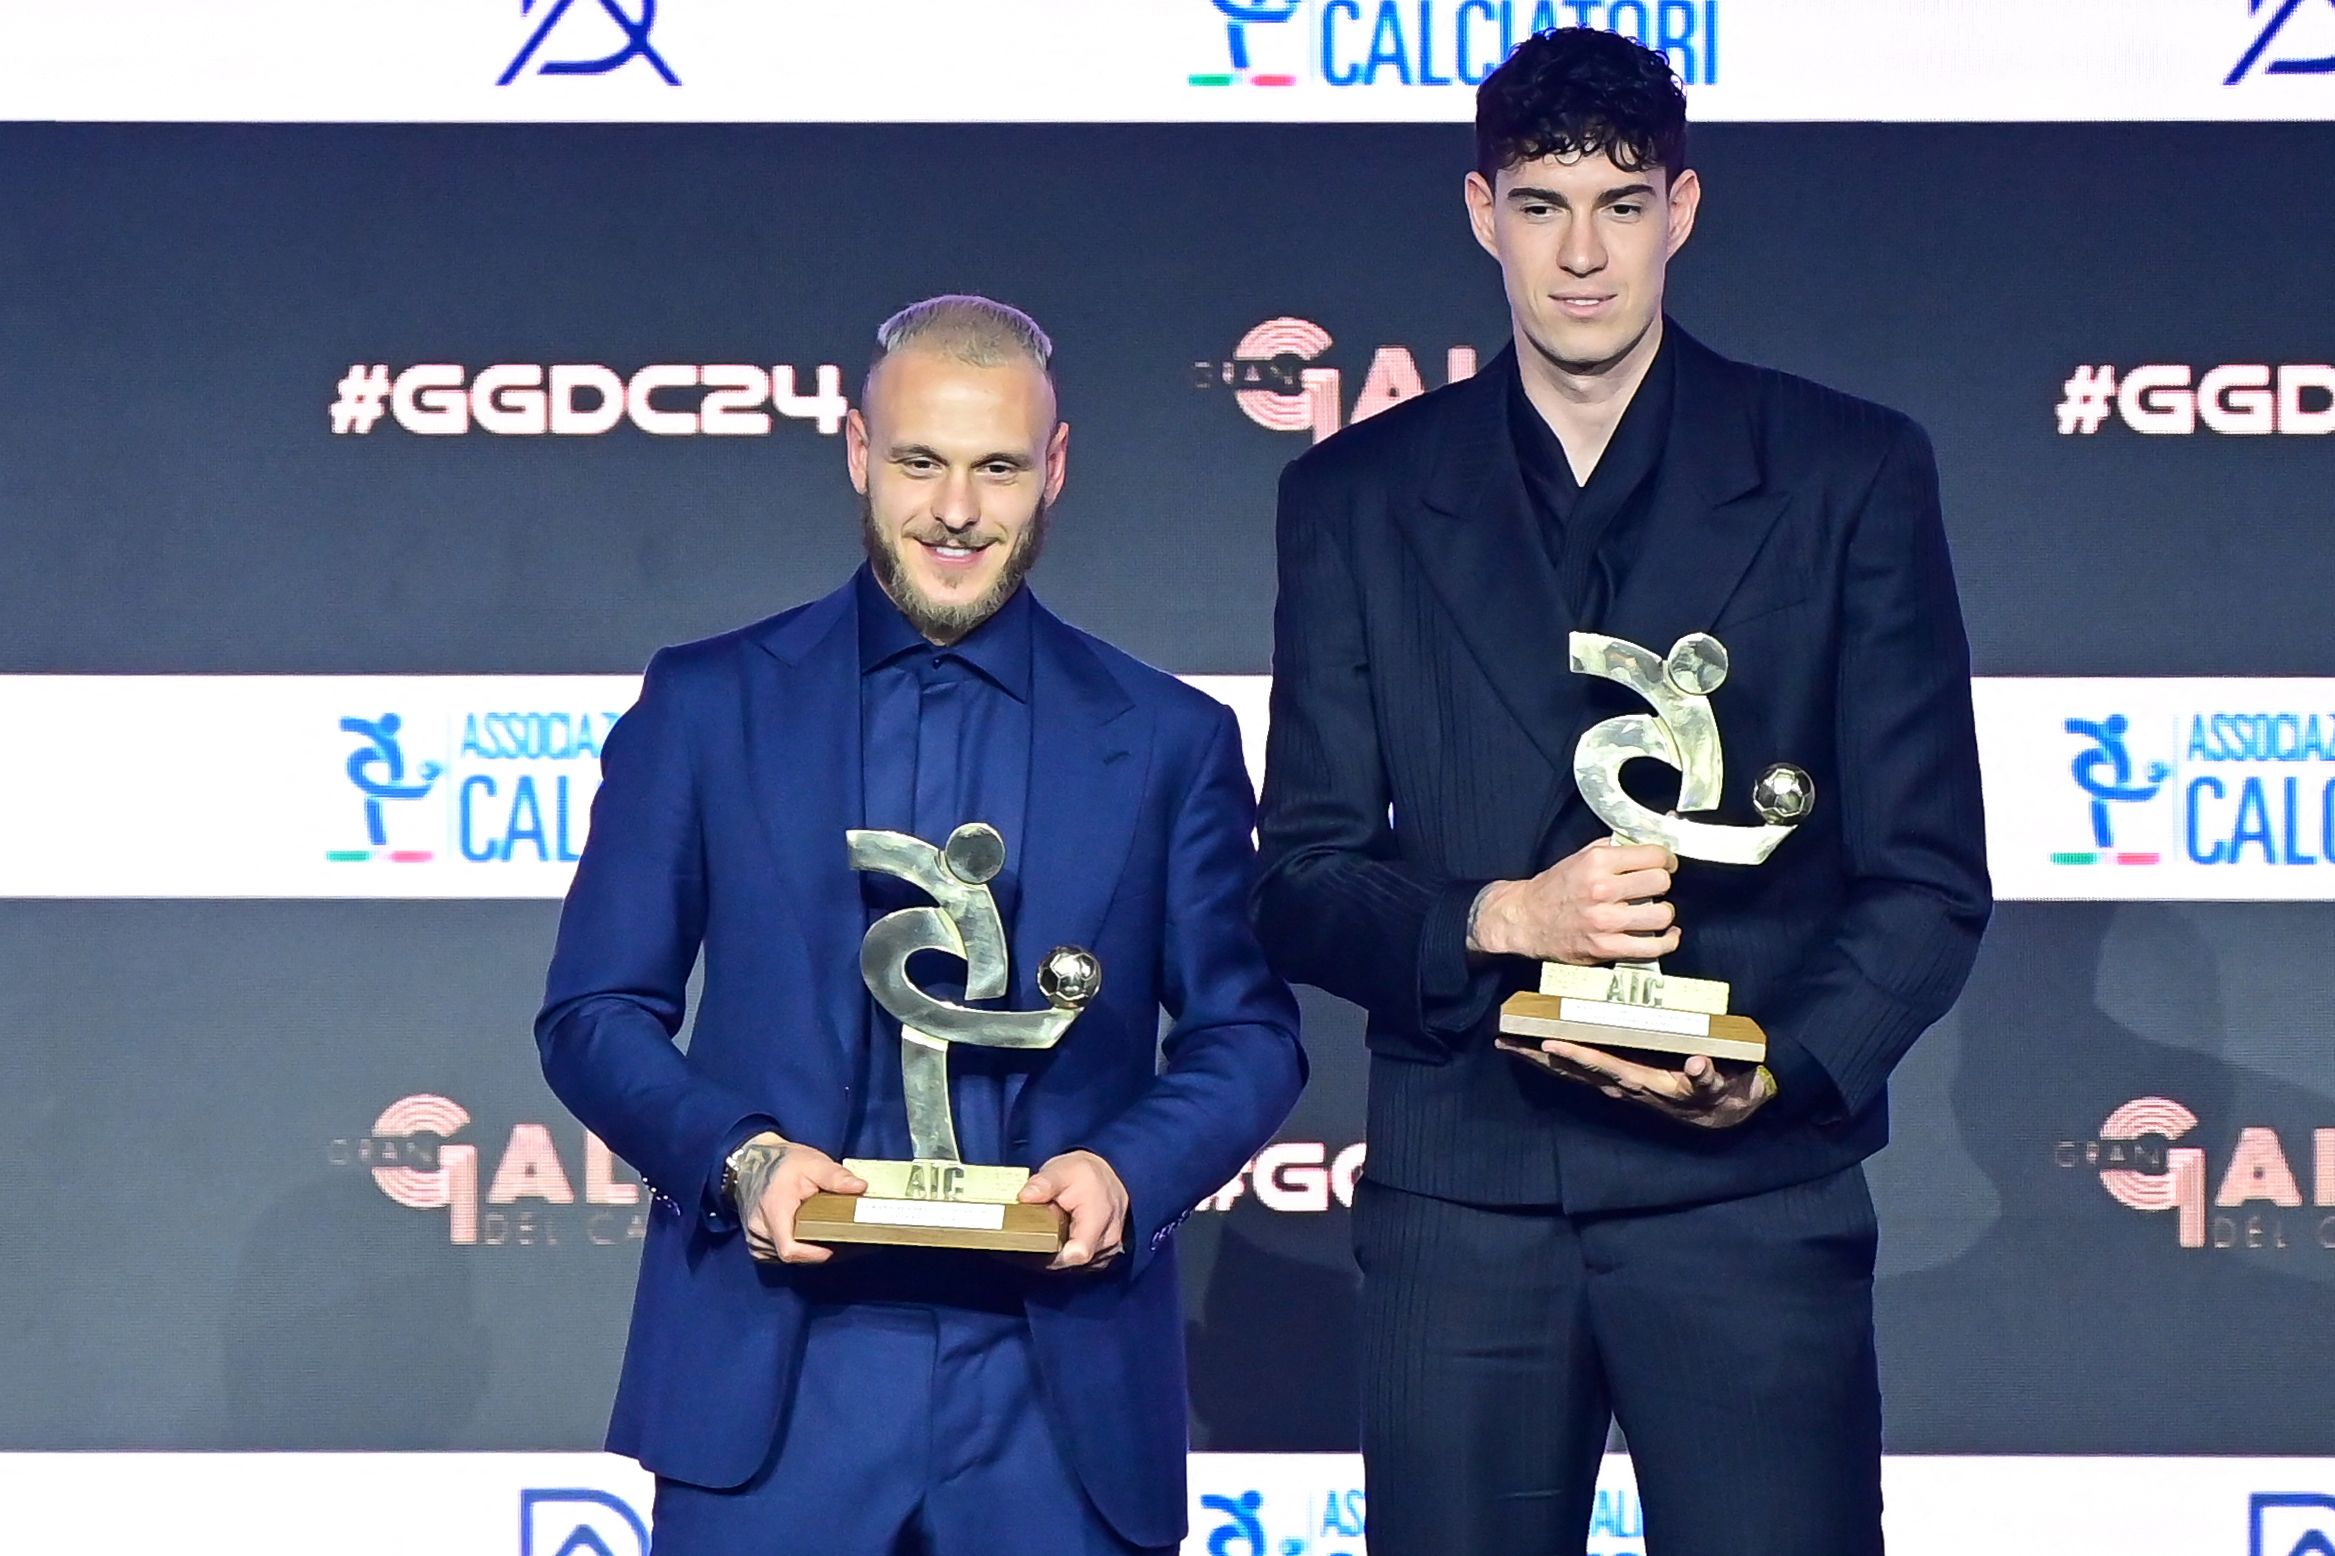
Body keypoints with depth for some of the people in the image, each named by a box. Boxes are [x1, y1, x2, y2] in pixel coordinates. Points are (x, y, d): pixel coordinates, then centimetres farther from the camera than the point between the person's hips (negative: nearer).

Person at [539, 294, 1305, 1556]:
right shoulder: (707, 705, 7)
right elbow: (593, 1014, 6)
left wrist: (1128, 1170, -10)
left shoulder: (1168, 739, 9)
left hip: (1058, 1394, 1)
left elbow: (1246, 1033, 9)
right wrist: (736, 1155, -12)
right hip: (773, 1384, -1)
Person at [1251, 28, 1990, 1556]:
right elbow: (1303, 882, 7)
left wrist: (1786, 1072, -13)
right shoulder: (1357, 498, 9)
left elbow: (1928, 876, 4)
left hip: (1752, 1188, -1)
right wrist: (1498, 918, -12)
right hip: (1461, 1192, 1)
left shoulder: (1852, 473, 5)